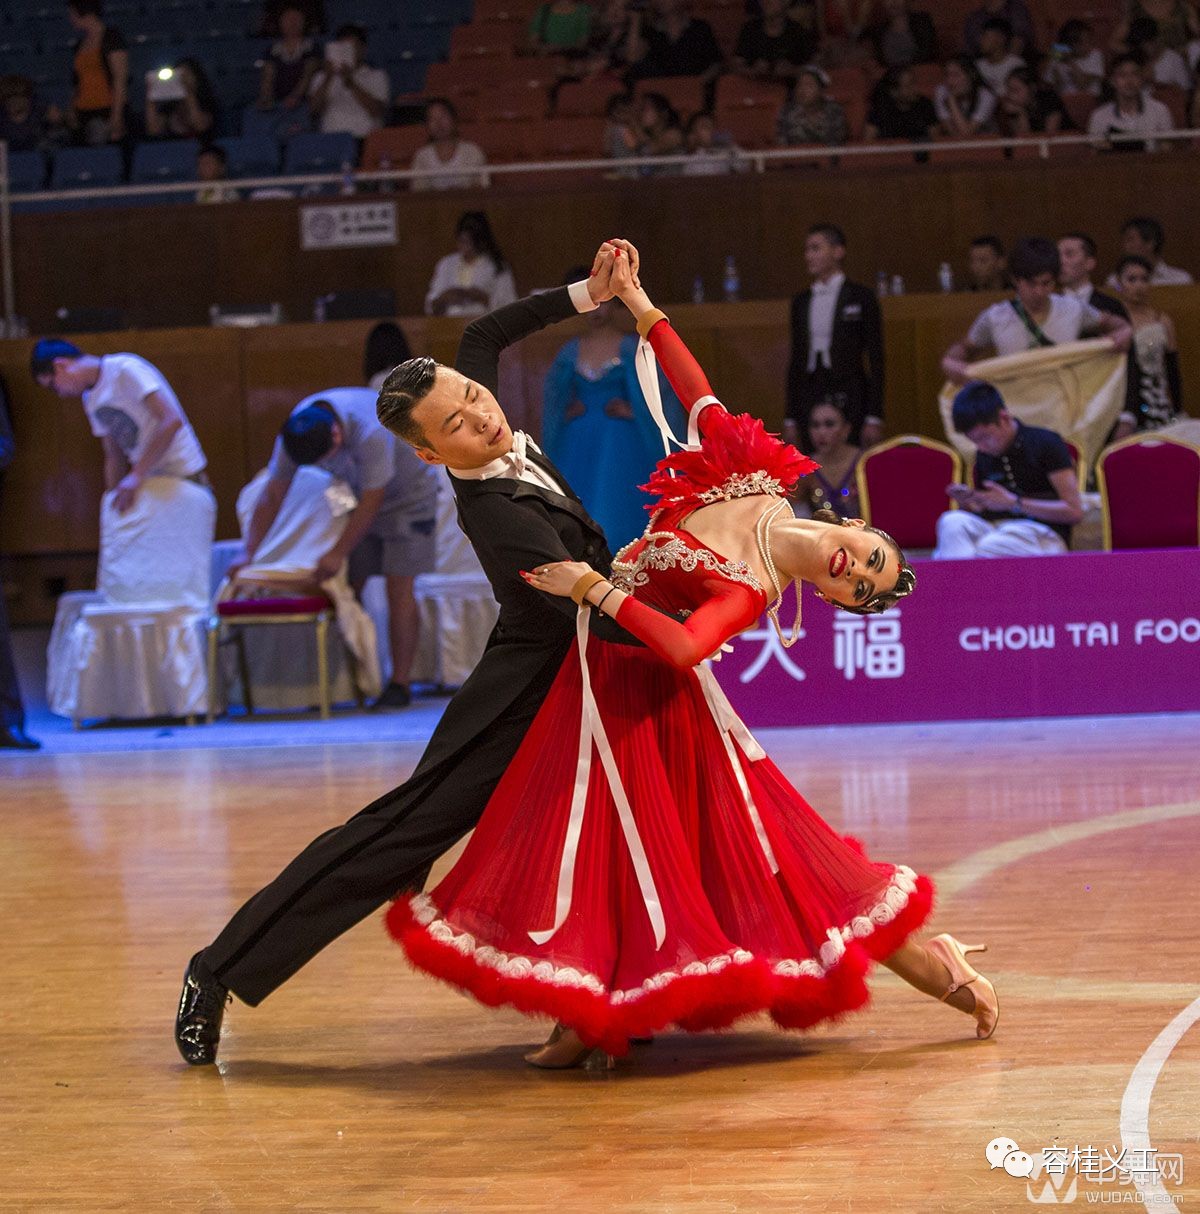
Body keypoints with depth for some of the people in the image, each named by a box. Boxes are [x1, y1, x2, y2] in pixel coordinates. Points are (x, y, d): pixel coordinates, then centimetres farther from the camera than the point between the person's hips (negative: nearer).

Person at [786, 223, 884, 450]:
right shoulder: (801, 301, 15)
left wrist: (874, 418, -8)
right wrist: (791, 419, 11)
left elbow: (875, 360, -2)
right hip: (810, 396, 4)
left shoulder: (860, 297, 1)